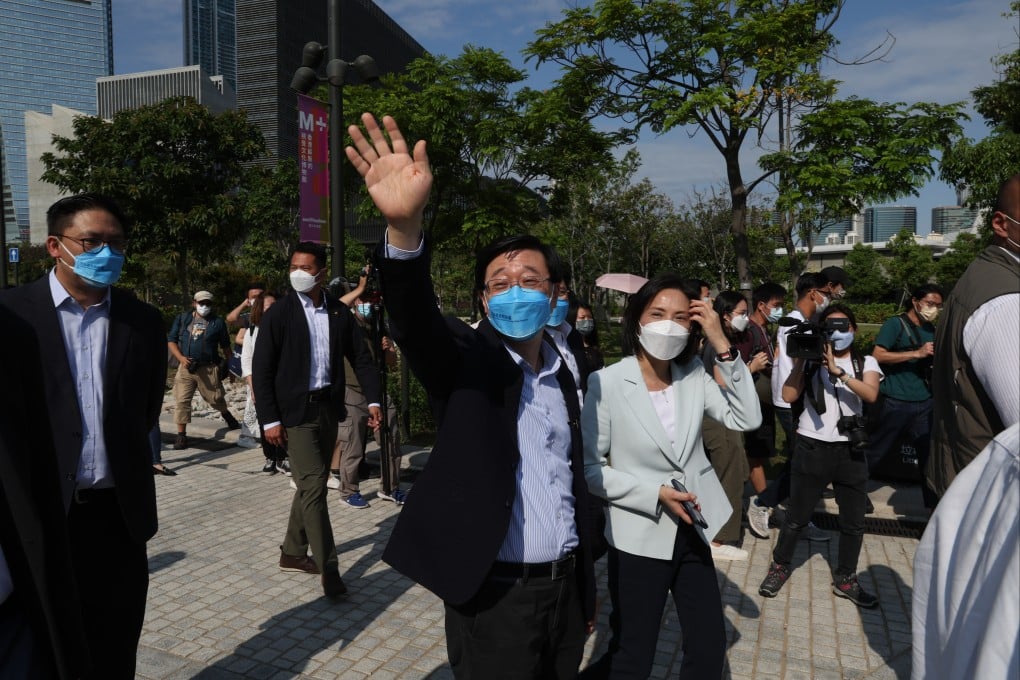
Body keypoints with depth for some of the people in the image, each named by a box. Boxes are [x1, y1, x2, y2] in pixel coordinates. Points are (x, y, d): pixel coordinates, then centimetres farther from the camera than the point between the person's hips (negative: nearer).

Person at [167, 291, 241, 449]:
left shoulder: (217, 322, 4)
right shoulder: (182, 319, 8)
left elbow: (225, 346, 8)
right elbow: (171, 341, 7)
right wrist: (181, 357, -9)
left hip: (209, 369, -2)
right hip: (186, 367, 2)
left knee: (216, 398, 5)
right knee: (181, 400, -3)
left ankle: (227, 415, 37)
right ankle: (181, 434, 6)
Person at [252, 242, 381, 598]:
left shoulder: (339, 312, 4)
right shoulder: (278, 314, -6)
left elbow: (361, 357, 8)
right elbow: (261, 370, -7)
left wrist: (373, 399, -3)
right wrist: (269, 419, -12)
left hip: (329, 408, 5)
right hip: (295, 411, -5)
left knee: (311, 484, 14)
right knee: (314, 486, -7)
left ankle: (292, 552, 31)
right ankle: (329, 567, 1)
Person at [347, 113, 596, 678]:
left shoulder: (563, 375, 6)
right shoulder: (466, 357, -10)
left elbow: (571, 480, 12)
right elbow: (414, 319, -31)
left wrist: (586, 578, 16)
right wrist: (404, 228, -49)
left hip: (564, 587, 5)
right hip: (494, 595, -5)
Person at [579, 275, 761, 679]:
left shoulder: (694, 374, -1)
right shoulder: (606, 383, -16)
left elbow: (747, 419, -10)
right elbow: (589, 468, -14)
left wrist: (722, 345, -15)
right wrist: (655, 493, -20)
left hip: (693, 532, 5)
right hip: (639, 537, -5)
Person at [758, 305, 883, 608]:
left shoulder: (865, 363, 5)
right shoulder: (811, 360, 3)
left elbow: (871, 394, -15)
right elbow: (788, 396, -9)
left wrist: (837, 371, -25)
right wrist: (800, 360, -12)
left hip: (850, 449, 2)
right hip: (812, 447, -2)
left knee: (854, 521, 11)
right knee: (797, 517, 6)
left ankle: (845, 579, 29)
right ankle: (779, 567, 26)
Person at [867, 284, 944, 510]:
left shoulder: (932, 330, 14)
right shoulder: (895, 324, -6)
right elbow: (878, 356, -16)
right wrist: (917, 353, -21)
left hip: (924, 403, 6)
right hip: (896, 402, -6)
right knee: (875, 451, 5)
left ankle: (935, 503, 18)